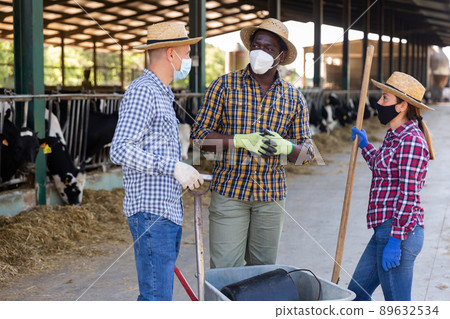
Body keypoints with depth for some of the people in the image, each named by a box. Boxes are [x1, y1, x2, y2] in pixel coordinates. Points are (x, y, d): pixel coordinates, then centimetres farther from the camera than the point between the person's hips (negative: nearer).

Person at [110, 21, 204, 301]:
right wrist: (174, 167, -22)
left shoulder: (162, 94, 20)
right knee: (156, 297, -9)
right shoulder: (142, 92, -12)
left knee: (156, 293, 15)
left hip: (169, 212, 10)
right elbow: (120, 150, -22)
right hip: (152, 213, -10)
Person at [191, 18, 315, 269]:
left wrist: (285, 146, -15)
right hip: (229, 190, -2)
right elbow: (199, 135, -3)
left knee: (264, 269, 11)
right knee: (224, 269, -5)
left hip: (272, 194, 3)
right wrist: (242, 140, -18)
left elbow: (308, 152, 8)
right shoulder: (224, 85, 1)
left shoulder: (294, 97, 7)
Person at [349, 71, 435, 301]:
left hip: (399, 232, -10)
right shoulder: (394, 135, 14)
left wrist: (395, 241, -22)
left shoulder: (411, 140, -16)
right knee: (356, 292, 17)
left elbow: (408, 196, -20)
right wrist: (365, 146, 36)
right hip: (385, 230, 10)